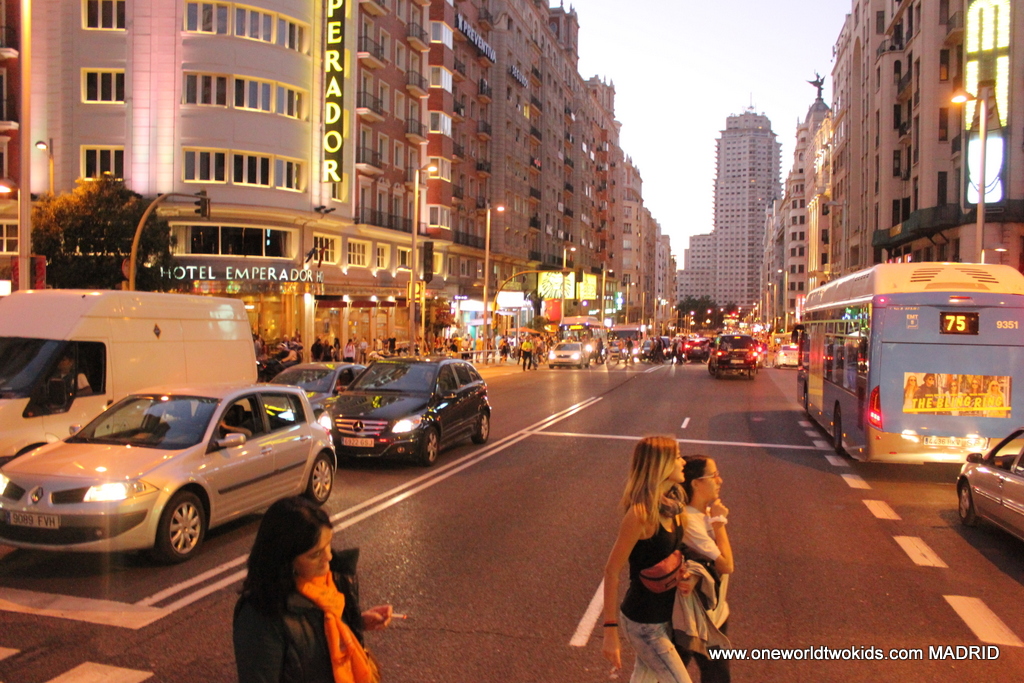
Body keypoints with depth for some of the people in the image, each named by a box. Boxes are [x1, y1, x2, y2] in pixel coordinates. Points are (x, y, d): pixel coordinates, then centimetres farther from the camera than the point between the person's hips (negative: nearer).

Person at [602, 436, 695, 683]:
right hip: (643, 623, -7)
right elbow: (612, 571, -20)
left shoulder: (672, 504, -2)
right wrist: (610, 630, -17)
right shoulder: (641, 513, -26)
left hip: (665, 615, 8)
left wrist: (686, 574, -9)